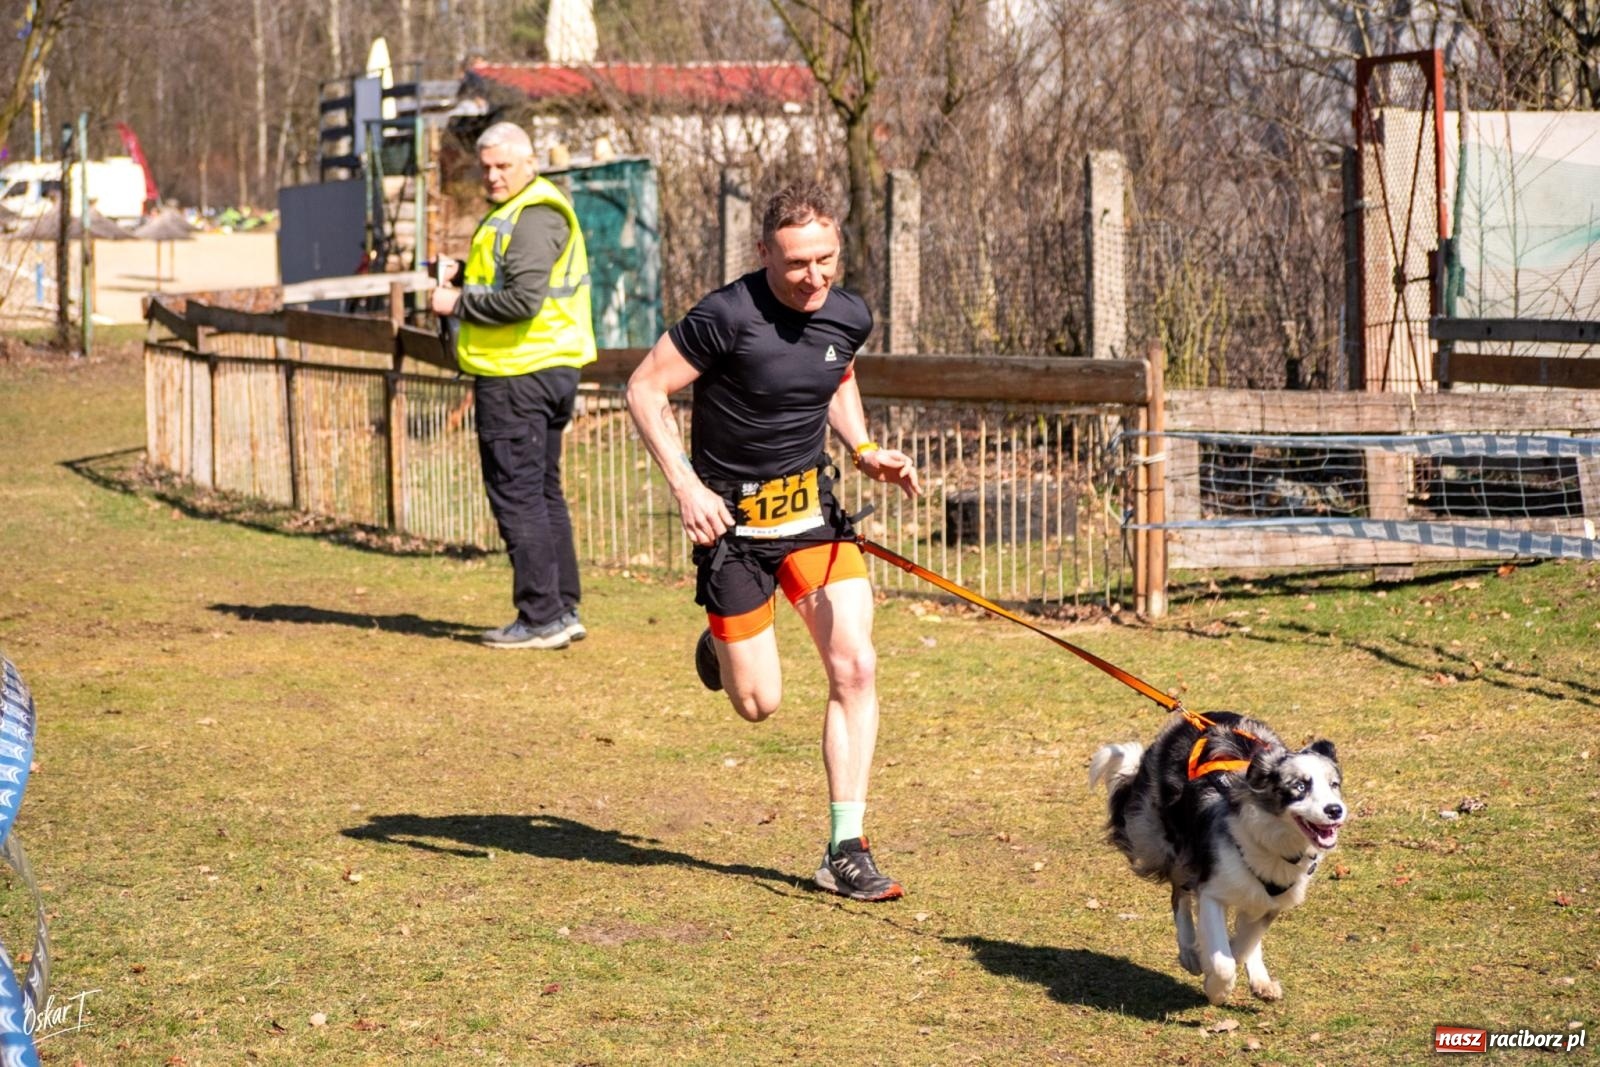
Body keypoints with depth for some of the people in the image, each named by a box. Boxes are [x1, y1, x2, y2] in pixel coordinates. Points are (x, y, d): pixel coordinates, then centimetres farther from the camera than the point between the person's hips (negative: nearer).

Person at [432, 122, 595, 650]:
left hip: (518, 376, -11)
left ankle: (541, 618, -6)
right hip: (549, 369, 11)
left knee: (517, 494, -7)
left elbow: (523, 299, -26)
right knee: (544, 492, 15)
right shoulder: (518, 212, 18)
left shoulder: (532, 220, -16)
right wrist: (463, 273, 11)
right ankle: (563, 611, 19)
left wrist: (459, 303, -15)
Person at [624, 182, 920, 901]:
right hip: (733, 517, -4)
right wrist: (686, 486, -21)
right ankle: (722, 644, 38)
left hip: (813, 506, 4)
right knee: (759, 703, 0)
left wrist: (863, 450, 4)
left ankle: (845, 852, -3)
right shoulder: (728, 316, -20)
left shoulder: (849, 316, -2)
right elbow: (645, 389, -13)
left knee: (854, 667, -10)